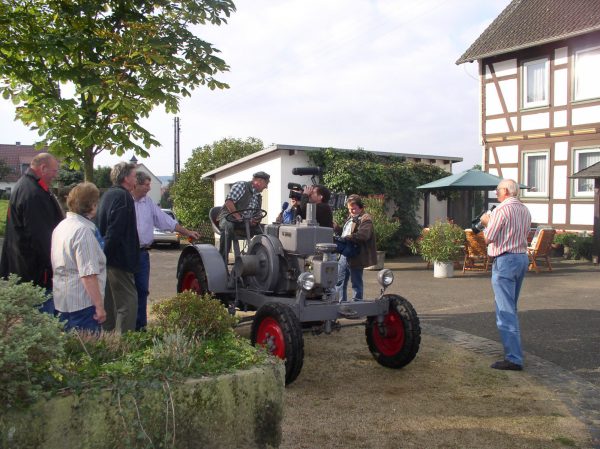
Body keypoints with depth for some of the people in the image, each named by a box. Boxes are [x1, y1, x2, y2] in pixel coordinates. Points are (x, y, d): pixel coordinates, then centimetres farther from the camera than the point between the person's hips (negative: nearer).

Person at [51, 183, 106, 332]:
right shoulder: (84, 230, -18)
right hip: (82, 302, -9)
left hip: (62, 299, 9)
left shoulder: (61, 226, 10)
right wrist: (99, 306, -19)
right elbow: (88, 274, -23)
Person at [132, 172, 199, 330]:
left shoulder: (149, 203, 11)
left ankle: (140, 326, 20)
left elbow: (166, 220, 15)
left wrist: (187, 232, 14)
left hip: (142, 253, 5)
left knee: (142, 290, 10)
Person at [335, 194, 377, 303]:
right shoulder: (351, 218, 18)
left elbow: (363, 235, -27)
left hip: (355, 257, -9)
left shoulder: (365, 219, -12)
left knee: (356, 283, 2)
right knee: (339, 281, 15)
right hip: (344, 254, 9)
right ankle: (341, 303, 26)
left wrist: (345, 238, -31)